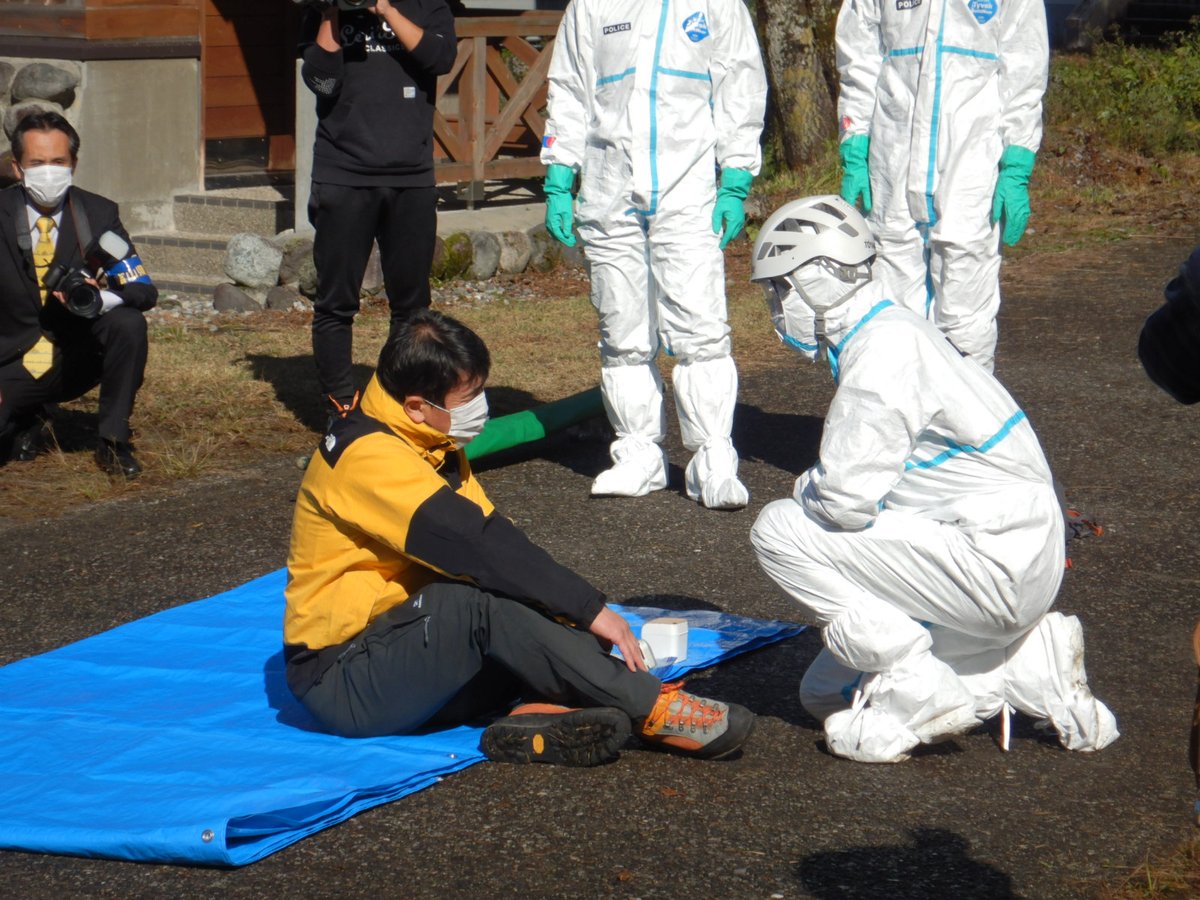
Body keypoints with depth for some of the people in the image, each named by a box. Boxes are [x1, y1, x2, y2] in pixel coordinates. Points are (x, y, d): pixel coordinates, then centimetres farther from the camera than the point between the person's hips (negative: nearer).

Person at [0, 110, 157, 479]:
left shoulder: (99, 214, -5)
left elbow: (144, 290, -11)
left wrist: (99, 298, -33)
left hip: (77, 361, 1)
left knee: (129, 323, -29)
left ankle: (113, 442, -10)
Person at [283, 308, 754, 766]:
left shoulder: (431, 446, 11)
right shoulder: (367, 456, -20)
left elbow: (493, 536, 7)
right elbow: (477, 548, -28)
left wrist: (578, 613, -8)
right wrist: (590, 609, -25)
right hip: (343, 683, -9)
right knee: (481, 602, -33)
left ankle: (544, 721, -37)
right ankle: (653, 710, -30)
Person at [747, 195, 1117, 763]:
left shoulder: (884, 350, -19)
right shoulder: (889, 335, 14)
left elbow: (846, 498, -23)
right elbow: (869, 484, 22)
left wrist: (805, 490, -3)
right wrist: (817, 487, 7)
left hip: (994, 564, -10)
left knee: (780, 531, -13)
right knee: (827, 694, 17)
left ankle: (915, 694, -9)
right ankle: (1032, 666, 13)